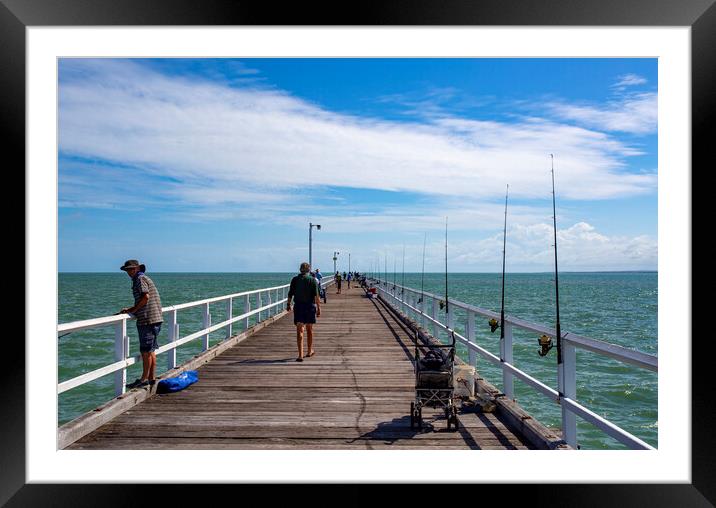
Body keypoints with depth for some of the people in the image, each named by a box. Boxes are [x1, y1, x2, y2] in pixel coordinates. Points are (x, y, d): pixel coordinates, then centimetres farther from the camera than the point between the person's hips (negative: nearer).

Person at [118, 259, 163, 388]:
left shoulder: (140, 279, -7)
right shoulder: (143, 279, 22)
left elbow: (145, 297, -20)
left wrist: (132, 310, -11)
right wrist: (129, 309, 13)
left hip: (148, 320, -10)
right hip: (154, 320, 10)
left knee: (146, 351, -3)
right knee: (151, 350, 13)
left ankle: (144, 379, 3)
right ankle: (152, 378, 19)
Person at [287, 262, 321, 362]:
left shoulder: (295, 279, 1)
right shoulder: (312, 280, -4)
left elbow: (290, 294, 3)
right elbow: (316, 296, -9)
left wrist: (288, 304, 17)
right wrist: (318, 308, -7)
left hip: (298, 306, 0)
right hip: (310, 306, 0)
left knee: (299, 331, -2)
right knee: (309, 329, 16)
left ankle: (300, 355, -11)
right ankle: (310, 351, 31)